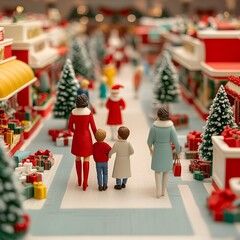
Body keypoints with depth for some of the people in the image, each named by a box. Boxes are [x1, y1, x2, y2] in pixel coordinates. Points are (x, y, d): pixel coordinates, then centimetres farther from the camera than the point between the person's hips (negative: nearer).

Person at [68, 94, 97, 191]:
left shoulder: (73, 112, -8)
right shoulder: (89, 112, -14)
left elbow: (70, 127, 0)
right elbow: (93, 127, -10)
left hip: (77, 137, 2)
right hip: (86, 137, -2)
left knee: (78, 158, 20)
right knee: (86, 159, 5)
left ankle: (79, 180, 28)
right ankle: (85, 183, -1)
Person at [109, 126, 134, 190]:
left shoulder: (116, 144, -22)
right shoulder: (128, 144, -18)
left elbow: (112, 151, -14)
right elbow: (132, 152, -14)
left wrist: (109, 155, 7)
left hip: (119, 160, -2)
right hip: (126, 160, 2)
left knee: (118, 172, 13)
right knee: (125, 171, 19)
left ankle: (118, 185, 19)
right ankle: (124, 183, 30)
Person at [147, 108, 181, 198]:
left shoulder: (154, 126, -18)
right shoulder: (171, 127, -20)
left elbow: (150, 140, -7)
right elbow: (175, 142, -15)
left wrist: (150, 147, 16)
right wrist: (178, 152, 2)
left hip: (157, 150, 0)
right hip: (167, 151, 0)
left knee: (157, 170, 20)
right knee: (166, 170, 23)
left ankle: (158, 191, 11)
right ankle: (163, 191, 28)